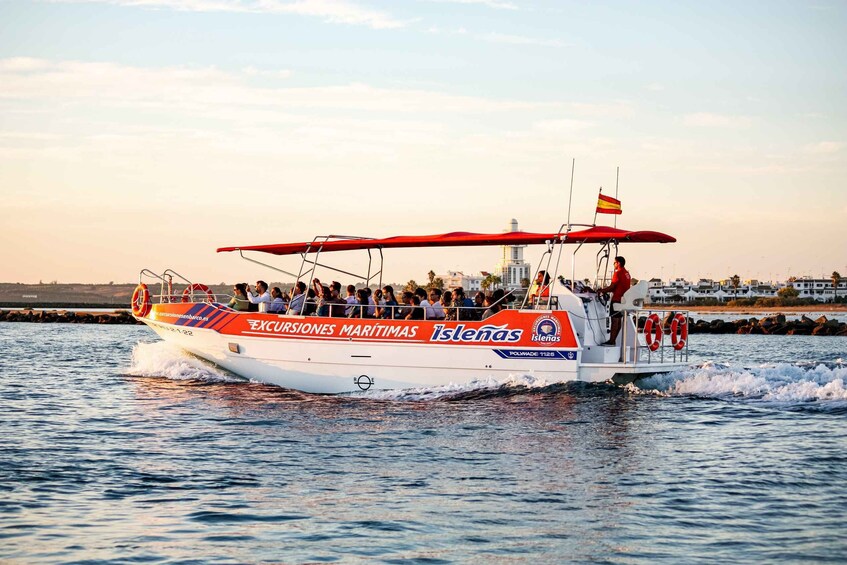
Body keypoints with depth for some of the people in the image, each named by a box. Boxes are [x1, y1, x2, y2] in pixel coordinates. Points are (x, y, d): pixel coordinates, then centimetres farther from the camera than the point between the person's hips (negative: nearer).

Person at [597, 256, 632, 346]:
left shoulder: (618, 273, -13)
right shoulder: (627, 273, 15)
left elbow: (612, 287, -14)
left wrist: (601, 291, -2)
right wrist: (604, 290, 19)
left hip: (617, 299, -9)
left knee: (615, 320, -8)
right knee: (618, 320, 10)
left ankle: (611, 341, -8)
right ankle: (613, 340, 14)